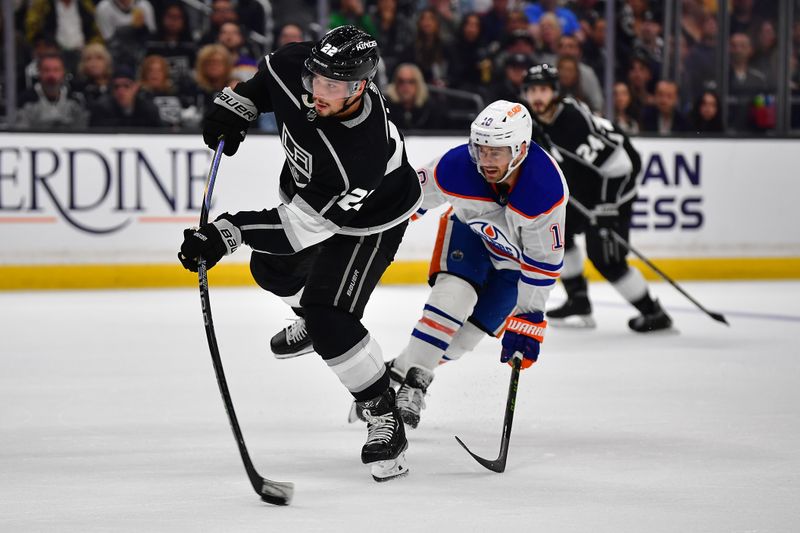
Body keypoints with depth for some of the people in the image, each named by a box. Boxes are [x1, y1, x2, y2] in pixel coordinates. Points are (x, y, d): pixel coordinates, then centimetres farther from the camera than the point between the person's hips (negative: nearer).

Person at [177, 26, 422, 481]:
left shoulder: (363, 152, -45)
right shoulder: (296, 67, -28)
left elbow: (303, 224, -39)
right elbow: (269, 76, 0)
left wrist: (230, 233, -44)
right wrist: (236, 106, -8)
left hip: (367, 223, -8)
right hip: (308, 194, 8)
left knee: (330, 319, -20)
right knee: (272, 269, 25)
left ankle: (384, 418, -5)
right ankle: (312, 319, 59)